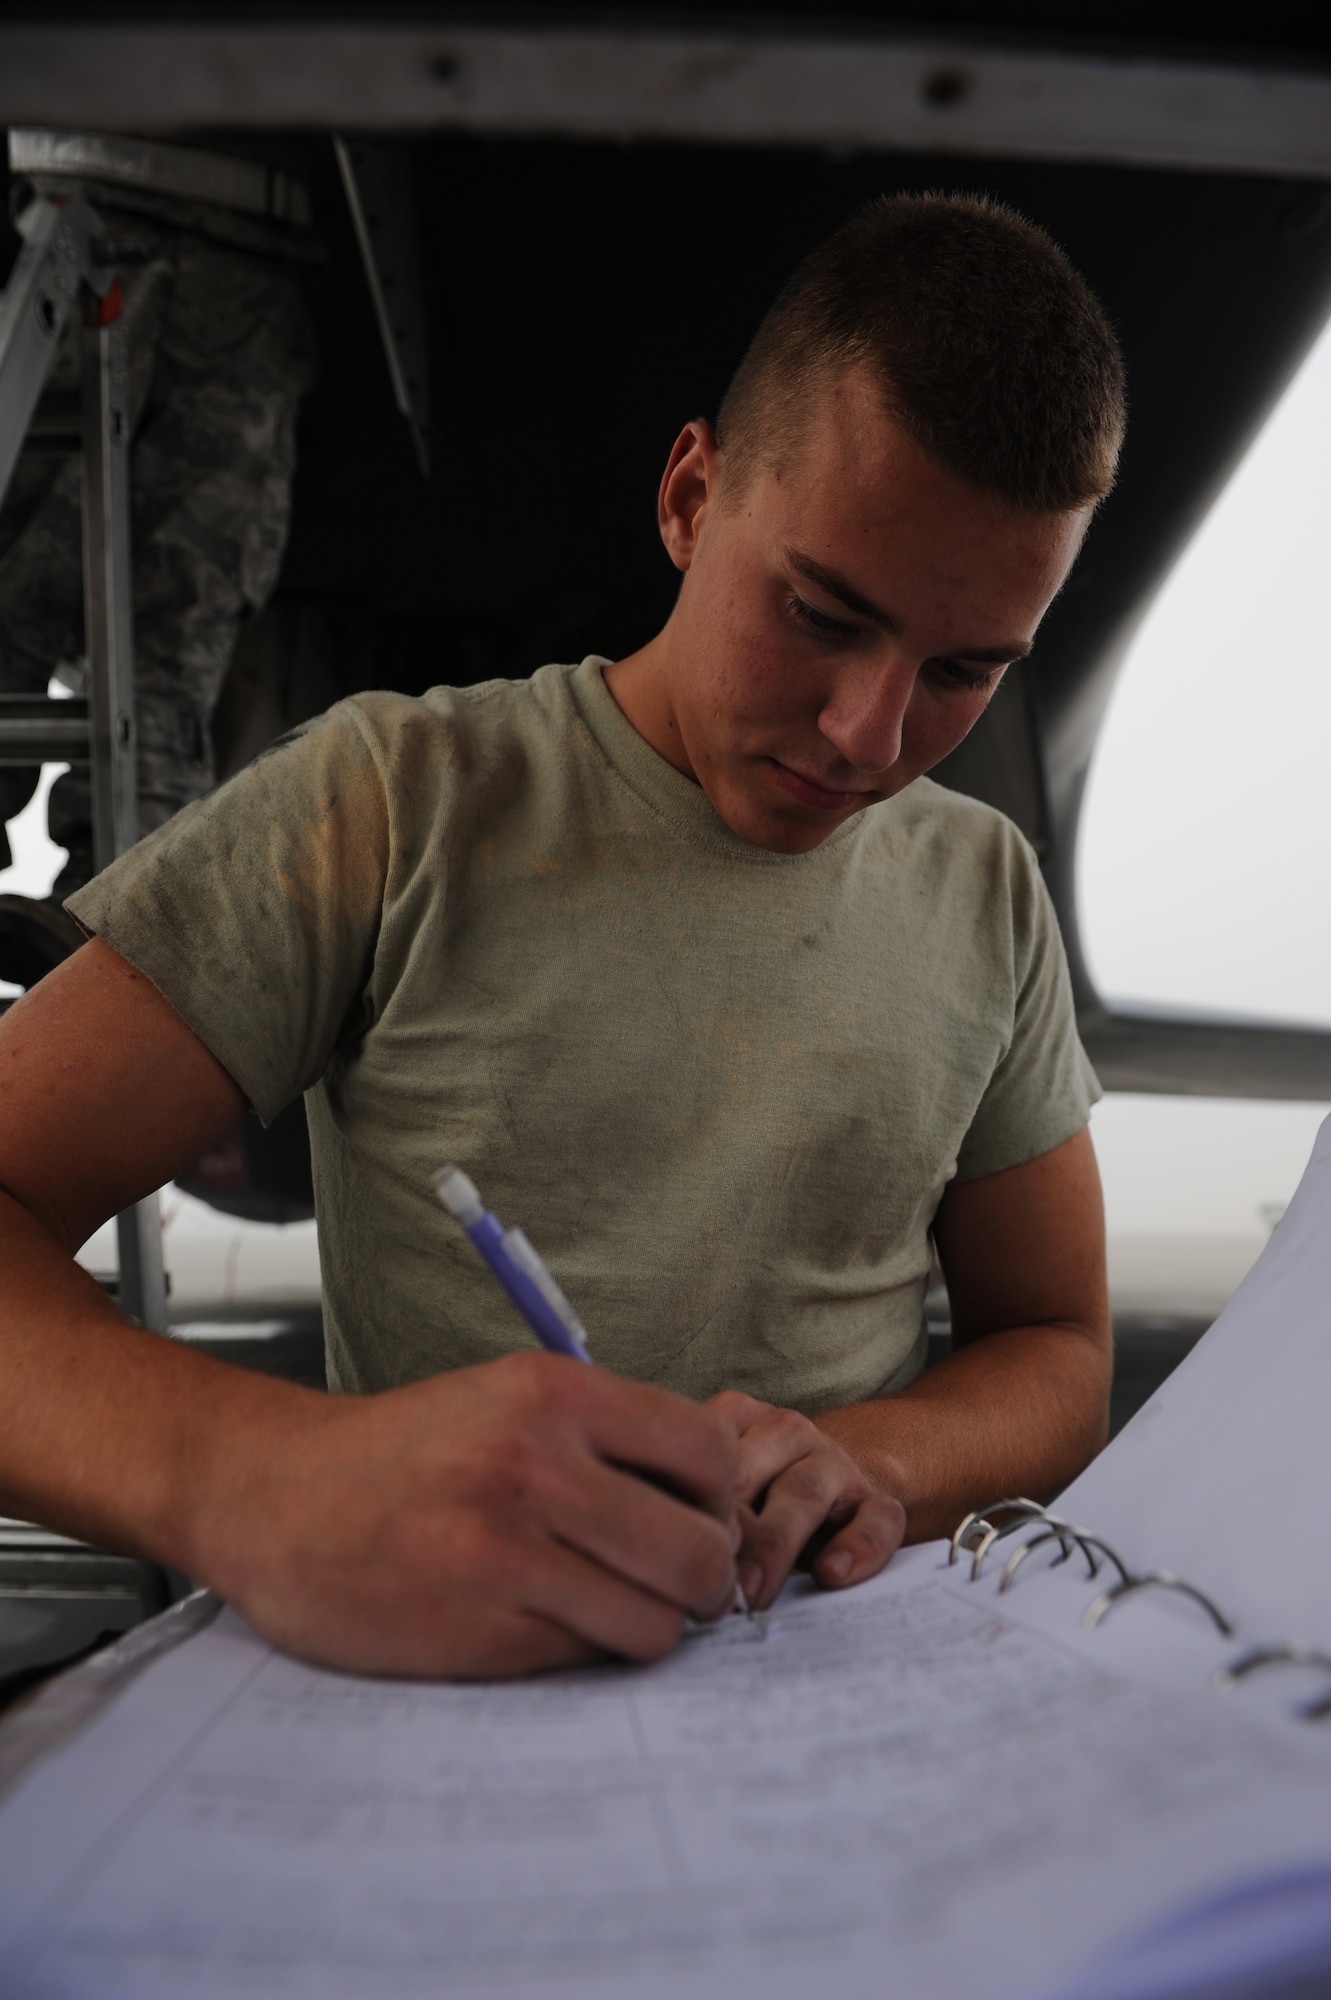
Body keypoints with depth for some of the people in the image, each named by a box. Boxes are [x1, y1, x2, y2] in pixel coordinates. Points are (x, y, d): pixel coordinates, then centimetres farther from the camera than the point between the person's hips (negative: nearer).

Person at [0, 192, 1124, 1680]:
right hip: (446, 1677, -1)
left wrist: (864, 1460, -14)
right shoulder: (394, 803, -7)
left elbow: (1057, 1354, 8)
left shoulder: (988, 890, 5)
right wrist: (251, 1477, -33)